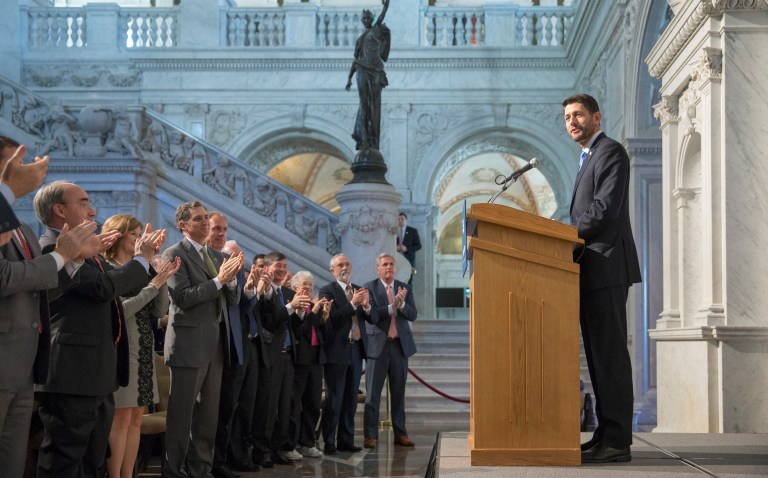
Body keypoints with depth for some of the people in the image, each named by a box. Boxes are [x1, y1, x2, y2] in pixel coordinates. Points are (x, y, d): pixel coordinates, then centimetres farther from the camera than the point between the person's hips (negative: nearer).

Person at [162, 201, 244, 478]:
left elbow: (232, 300, 13)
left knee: (209, 413, 12)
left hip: (216, 344, 7)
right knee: (182, 413, -2)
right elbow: (182, 297, -18)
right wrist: (219, 280, -20)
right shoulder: (175, 254, -6)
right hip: (189, 343, -7)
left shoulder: (217, 256, 16)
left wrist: (231, 279, -7)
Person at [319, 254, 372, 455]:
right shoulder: (327, 291, -6)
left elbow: (372, 318, 9)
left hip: (356, 349, 6)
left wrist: (367, 306, -11)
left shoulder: (359, 290, 13)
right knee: (333, 399, -2)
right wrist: (352, 304, -23)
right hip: (337, 351, -6)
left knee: (351, 399, 11)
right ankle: (329, 442, 3)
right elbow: (331, 317, -19)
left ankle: (346, 440, 18)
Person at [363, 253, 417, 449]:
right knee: (373, 392, -1)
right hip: (378, 345, -3)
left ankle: (400, 434, 15)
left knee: (399, 392, 9)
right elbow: (371, 316, -14)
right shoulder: (370, 288, -3)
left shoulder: (405, 288, 8)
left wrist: (402, 304, -20)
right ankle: (370, 435, 4)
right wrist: (392, 306, -23)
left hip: (400, 345, 3)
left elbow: (413, 315, -2)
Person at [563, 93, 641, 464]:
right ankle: (606, 435, 11)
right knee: (598, 354, 8)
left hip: (606, 267, -10)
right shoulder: (589, 159, 25)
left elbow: (604, 210, -16)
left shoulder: (611, 152, -5)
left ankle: (616, 441, -9)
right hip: (591, 271, 10)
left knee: (609, 353, -10)